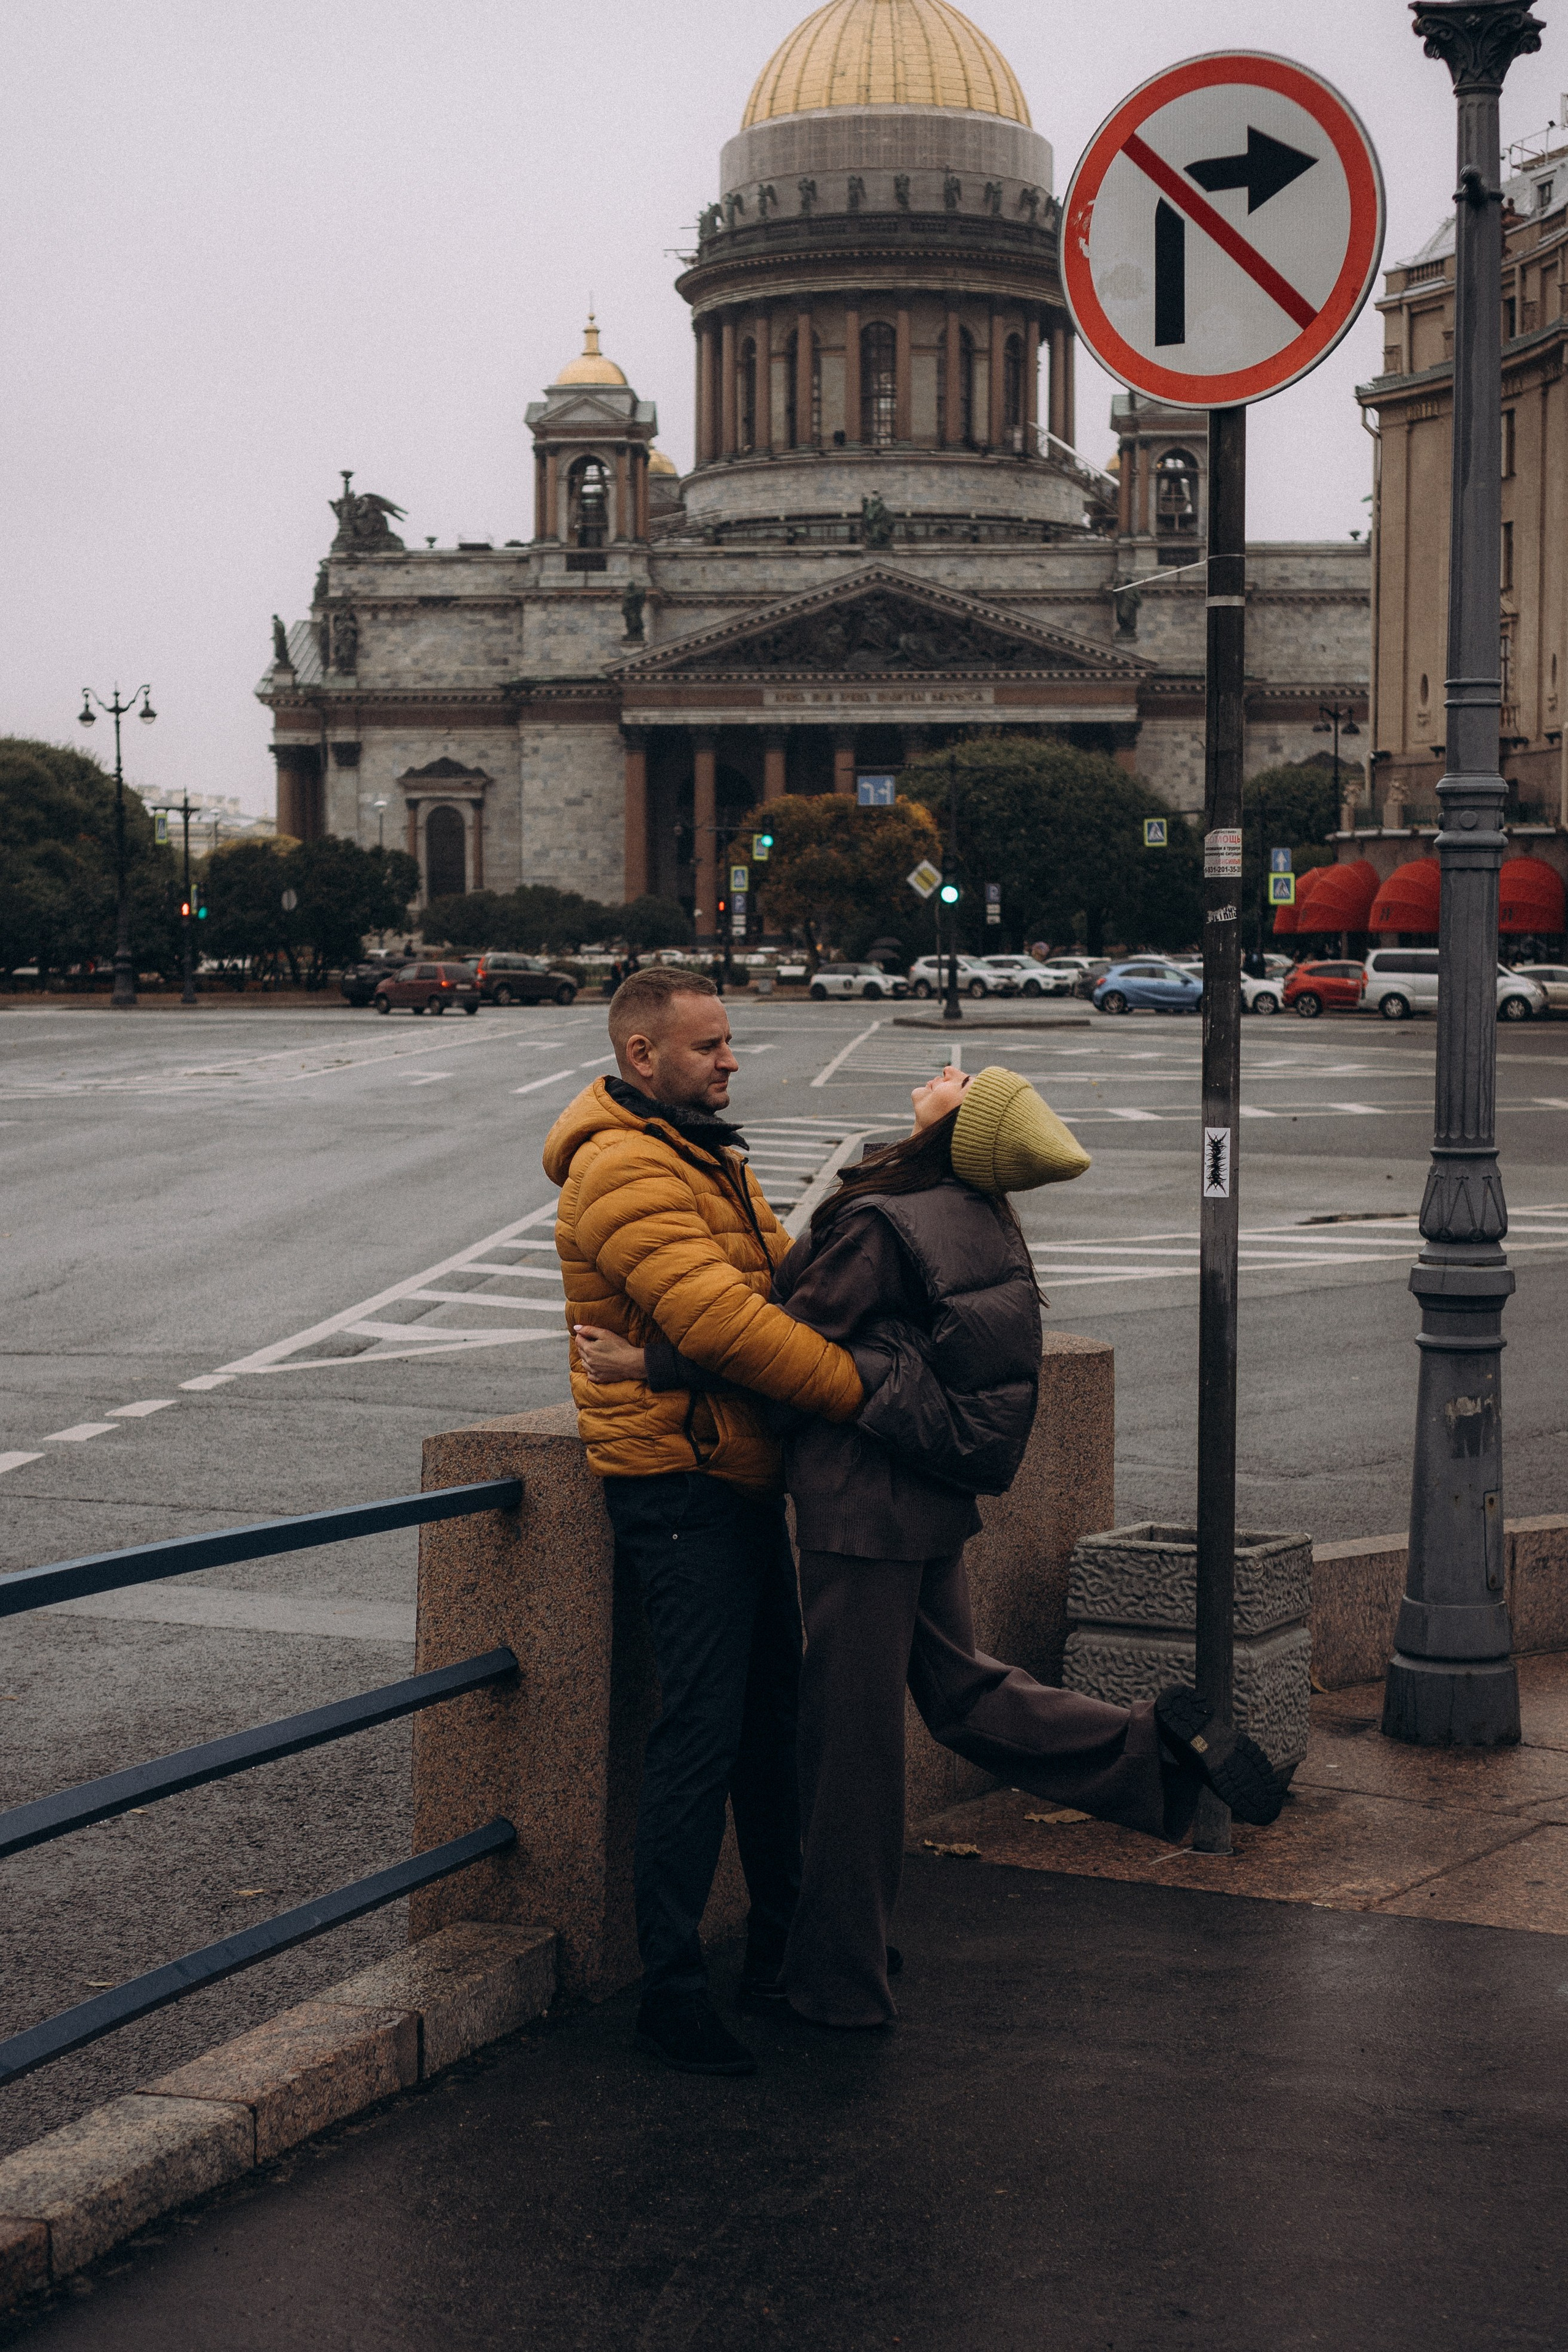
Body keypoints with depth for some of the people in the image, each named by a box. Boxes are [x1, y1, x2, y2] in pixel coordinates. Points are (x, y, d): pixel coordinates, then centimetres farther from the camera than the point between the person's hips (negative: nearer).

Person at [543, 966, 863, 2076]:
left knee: (773, 1704, 19)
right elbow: (719, 1321, -28)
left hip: (745, 1473, 10)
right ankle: (671, 1987, -2)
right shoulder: (624, 1171, -19)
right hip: (679, 1482, -10)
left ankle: (782, 1931, 35)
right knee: (702, 1727, -9)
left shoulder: (708, 1154, 16)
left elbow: (783, 1269, 16)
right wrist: (864, 1388, -26)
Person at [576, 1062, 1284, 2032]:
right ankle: (1165, 1744, 14)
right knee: (959, 1686, 24)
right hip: (934, 1501, 8)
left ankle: (837, 1979, 15)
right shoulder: (980, 1217, 4)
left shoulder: (883, 1228, -21)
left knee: (852, 1734, 3)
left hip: (864, 1506, -8)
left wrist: (647, 1362, -13)